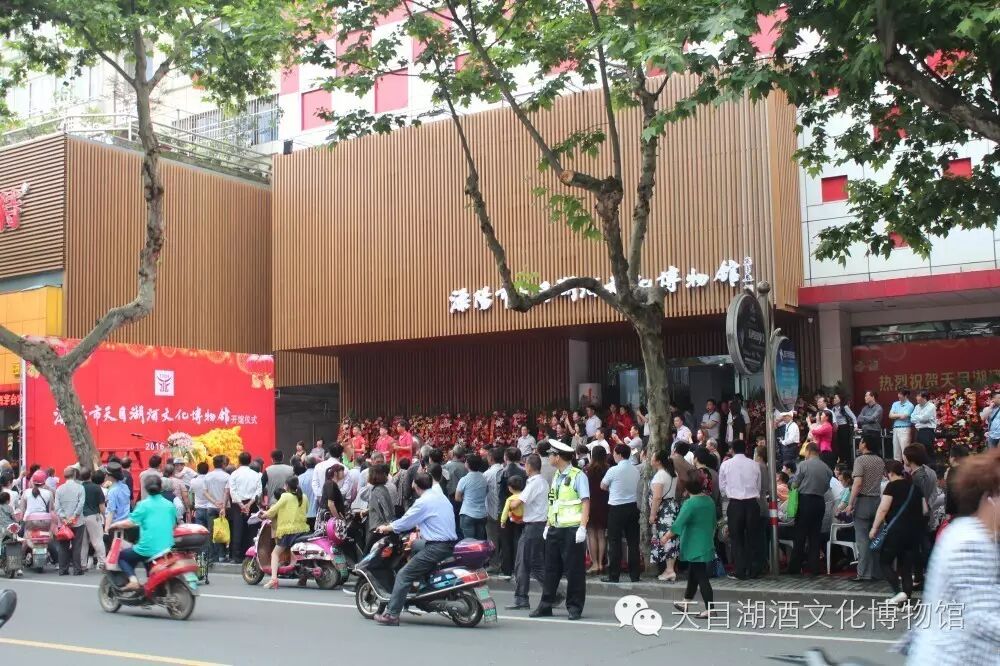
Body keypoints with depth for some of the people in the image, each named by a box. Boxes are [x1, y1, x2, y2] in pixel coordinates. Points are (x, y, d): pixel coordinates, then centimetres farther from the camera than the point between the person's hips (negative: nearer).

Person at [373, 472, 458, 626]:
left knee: (403, 575, -6)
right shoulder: (441, 497, 15)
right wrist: (418, 527, 42)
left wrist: (385, 528, 11)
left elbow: (403, 523, -5)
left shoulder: (423, 502, -10)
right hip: (450, 543, 9)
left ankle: (391, 614, -10)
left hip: (436, 547, -9)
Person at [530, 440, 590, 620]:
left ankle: (574, 607, 8)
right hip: (555, 529, 8)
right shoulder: (556, 476, 15)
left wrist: (582, 528, -19)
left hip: (572, 530, -8)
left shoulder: (578, 476, -9)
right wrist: (547, 525, 16)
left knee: (574, 570, 0)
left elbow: (586, 502, -13)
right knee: (551, 569, 10)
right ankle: (545, 605, 17)